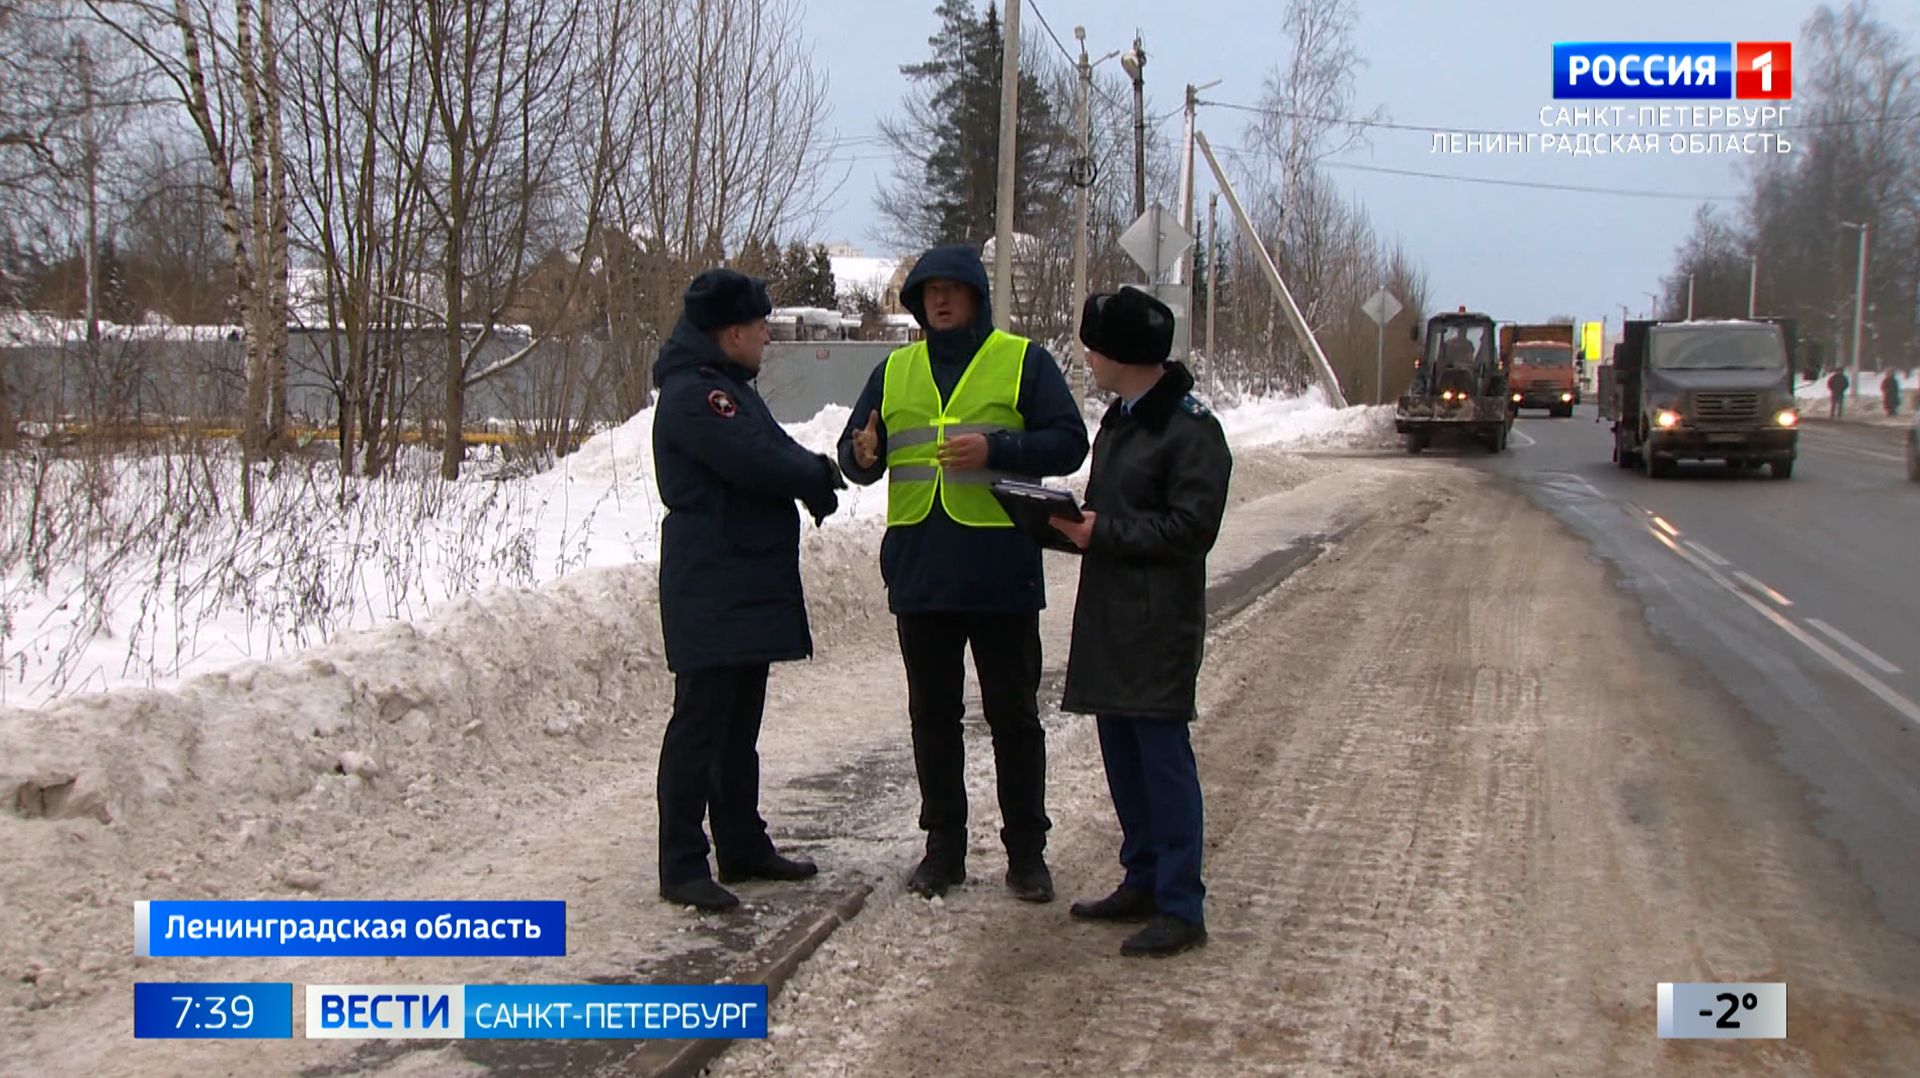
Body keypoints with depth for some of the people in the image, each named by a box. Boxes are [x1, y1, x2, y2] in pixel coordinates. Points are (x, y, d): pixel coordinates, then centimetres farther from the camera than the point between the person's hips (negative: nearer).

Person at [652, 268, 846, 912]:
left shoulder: (728, 388, 19)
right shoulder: (691, 394, -15)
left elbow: (779, 453, 15)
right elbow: (757, 464, -23)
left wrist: (814, 476, -7)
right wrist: (820, 474, -6)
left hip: (751, 586, 11)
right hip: (710, 590, -11)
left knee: (740, 725, 16)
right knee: (700, 724, -7)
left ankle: (743, 847, 25)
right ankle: (682, 867, -2)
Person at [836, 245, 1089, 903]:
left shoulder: (1023, 361, 1)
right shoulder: (894, 372, 14)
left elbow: (1069, 442, -5)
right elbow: (855, 455, 15)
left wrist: (995, 449, -19)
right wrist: (861, 455, -9)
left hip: (1001, 572, -4)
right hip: (918, 572, 4)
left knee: (1013, 715, 4)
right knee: (932, 715, 10)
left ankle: (1026, 851, 14)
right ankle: (944, 847, 21)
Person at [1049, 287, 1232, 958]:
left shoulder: (1190, 428, -12)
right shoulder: (1119, 421, 18)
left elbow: (1191, 526, -17)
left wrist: (1104, 532, -16)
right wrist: (1075, 523, 4)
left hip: (1161, 622, -9)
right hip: (1109, 615, 9)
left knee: (1163, 753, -8)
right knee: (1122, 752, 13)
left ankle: (1181, 907, -3)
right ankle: (1142, 883, 24)